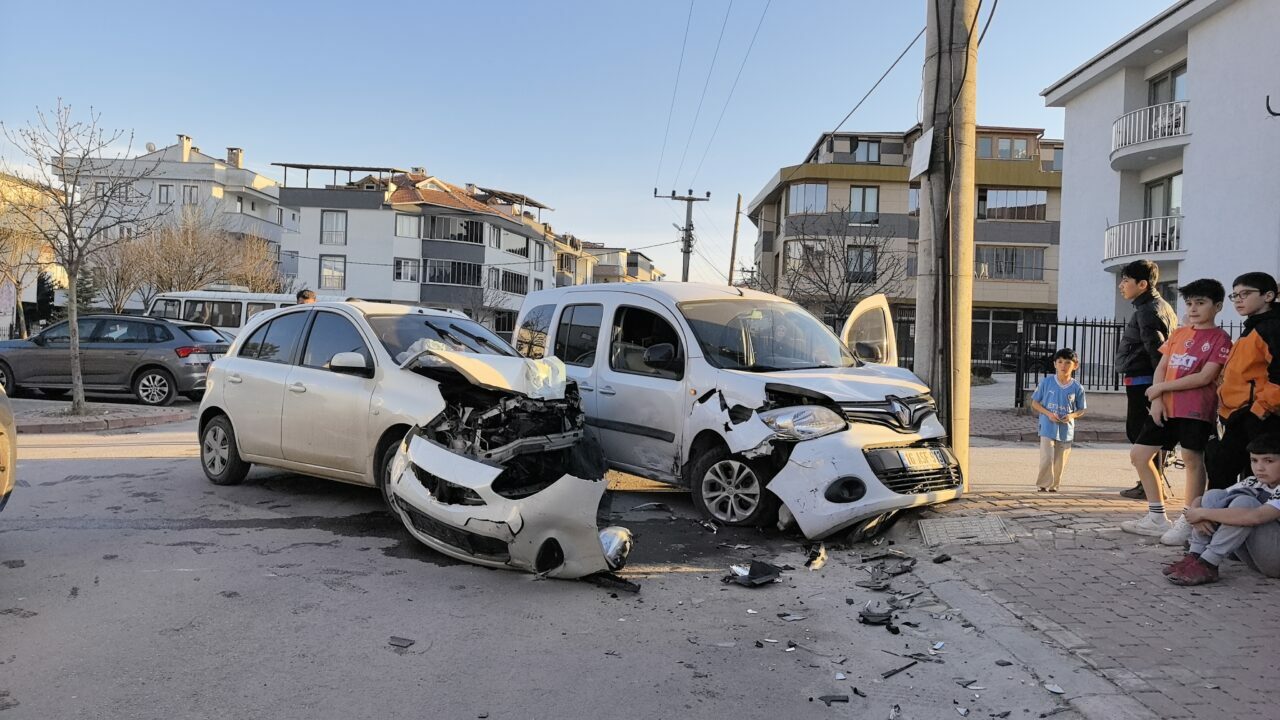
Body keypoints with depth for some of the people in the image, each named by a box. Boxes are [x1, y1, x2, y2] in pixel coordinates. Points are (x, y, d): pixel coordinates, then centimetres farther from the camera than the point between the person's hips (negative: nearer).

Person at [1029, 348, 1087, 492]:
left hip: (1066, 431, 2)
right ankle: (1043, 485, 5)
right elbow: (1035, 403, 2)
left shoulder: (1077, 388, -1)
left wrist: (1072, 415, -12)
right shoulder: (1046, 382, -4)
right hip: (1048, 428, -2)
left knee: (1060, 463, 8)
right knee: (1047, 459, -11)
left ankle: (1053, 486, 25)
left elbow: (1081, 410, 9)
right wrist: (1048, 414, -13)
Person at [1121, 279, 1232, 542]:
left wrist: (1161, 387, -11)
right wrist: (1156, 399, -3)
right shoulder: (1179, 333, 15)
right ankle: (1157, 518, 16)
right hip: (1165, 407, 7)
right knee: (1139, 454, 7)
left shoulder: (1220, 338, -4)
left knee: (1192, 460, -5)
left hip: (1196, 410, -7)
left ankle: (1186, 523, 7)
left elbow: (1205, 377, -14)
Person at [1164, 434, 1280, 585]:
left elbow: (1254, 517, -36)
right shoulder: (1252, 483, 6)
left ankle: (1207, 566, -26)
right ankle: (1194, 557, -17)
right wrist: (1197, 517, -18)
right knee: (1214, 495, -7)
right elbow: (1200, 500, 5)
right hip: (1252, 557, 7)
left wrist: (1203, 513, -27)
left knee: (1244, 503, -28)